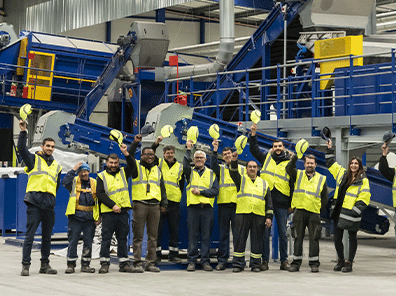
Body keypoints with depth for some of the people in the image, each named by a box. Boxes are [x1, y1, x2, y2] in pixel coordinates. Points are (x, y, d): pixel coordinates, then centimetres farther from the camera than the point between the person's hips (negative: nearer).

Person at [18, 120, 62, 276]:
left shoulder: (57, 166, 21)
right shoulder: (34, 159, 7)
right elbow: (22, 148, -8)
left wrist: (51, 198, 15)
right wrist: (23, 132, -16)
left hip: (49, 205, 5)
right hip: (34, 203, -5)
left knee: (47, 237, 10)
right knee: (30, 235, -7)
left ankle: (45, 264, 18)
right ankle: (25, 265, -5)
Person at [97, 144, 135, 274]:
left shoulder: (123, 173, 14)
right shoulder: (101, 176, 5)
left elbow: (131, 165, -3)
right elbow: (100, 194, -4)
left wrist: (126, 153, -20)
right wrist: (112, 205, -14)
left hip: (123, 211, 3)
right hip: (108, 213, -3)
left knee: (123, 238, 7)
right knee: (106, 238, -1)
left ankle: (124, 264, 11)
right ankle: (104, 264, 4)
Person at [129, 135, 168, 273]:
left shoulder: (157, 170, 20)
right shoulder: (136, 167, 7)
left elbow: (162, 188, 21)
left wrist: (164, 203, 12)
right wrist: (135, 143, -23)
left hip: (154, 205, 4)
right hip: (140, 204, -4)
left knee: (153, 236, 5)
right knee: (138, 235, -4)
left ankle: (151, 263, 10)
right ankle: (138, 263, -1)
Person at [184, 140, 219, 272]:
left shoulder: (211, 174, 13)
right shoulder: (190, 172, 12)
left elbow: (215, 191, 2)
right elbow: (185, 165, -13)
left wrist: (200, 192, -9)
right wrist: (188, 149, -12)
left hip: (207, 209, 1)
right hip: (193, 208, -1)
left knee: (206, 236, 1)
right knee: (192, 235, -1)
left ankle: (205, 261, 6)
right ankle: (191, 261, 3)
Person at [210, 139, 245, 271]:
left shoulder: (242, 169, 14)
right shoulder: (221, 169, 14)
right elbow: (213, 166, -8)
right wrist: (215, 151, -21)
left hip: (238, 204, 0)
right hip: (223, 204, 1)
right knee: (223, 234, 2)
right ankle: (222, 261, 4)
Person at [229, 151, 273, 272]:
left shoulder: (264, 183, 17)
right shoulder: (241, 179, 13)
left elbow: (269, 202, 14)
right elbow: (233, 173, -10)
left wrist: (269, 217, 5)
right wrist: (234, 162, -28)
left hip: (259, 216, 2)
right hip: (242, 214, -1)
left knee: (257, 240, 2)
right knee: (240, 239, -2)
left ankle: (255, 264, 10)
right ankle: (238, 264, 3)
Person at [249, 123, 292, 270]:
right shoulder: (266, 158, 13)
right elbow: (254, 150, 11)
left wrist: (291, 203, 5)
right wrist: (253, 135, -2)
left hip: (281, 203, -1)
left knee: (283, 233, 4)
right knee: (265, 232, 1)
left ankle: (284, 260, 11)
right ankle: (265, 260, 5)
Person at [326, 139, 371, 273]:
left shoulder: (363, 181, -3)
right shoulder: (342, 173, 11)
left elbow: (364, 198, -8)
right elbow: (331, 163, 25)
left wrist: (355, 211, -16)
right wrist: (329, 149, 21)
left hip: (351, 214, -5)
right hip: (338, 212, 5)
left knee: (352, 238, 5)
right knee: (337, 237, 6)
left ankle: (349, 263, 12)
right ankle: (341, 260, 22)